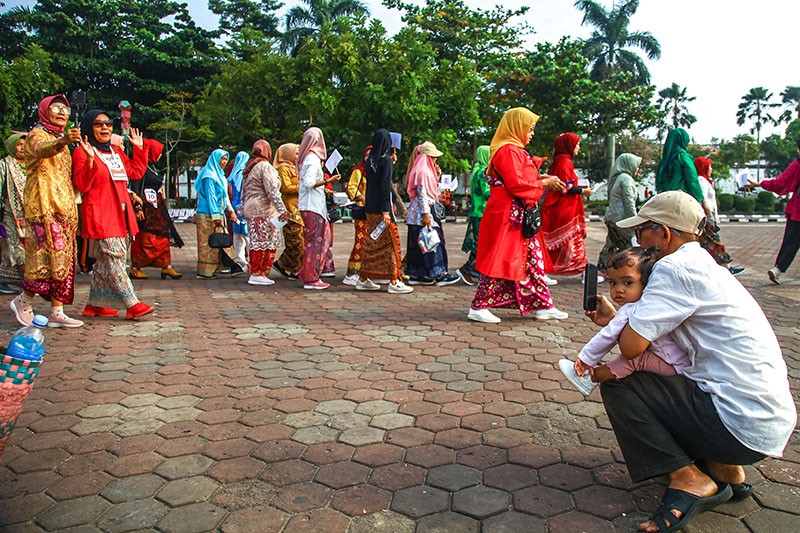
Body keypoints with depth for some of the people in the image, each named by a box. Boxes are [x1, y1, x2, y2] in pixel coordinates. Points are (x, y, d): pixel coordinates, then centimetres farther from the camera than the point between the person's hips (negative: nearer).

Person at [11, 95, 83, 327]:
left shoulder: (61, 139, 22)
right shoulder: (37, 134, -3)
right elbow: (42, 150, -29)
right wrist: (63, 141, -48)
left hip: (64, 206, 8)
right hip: (43, 205, -8)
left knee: (64, 259, 3)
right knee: (50, 255, -13)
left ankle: (57, 313, 6)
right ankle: (23, 301, 8)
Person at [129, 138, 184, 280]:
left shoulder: (152, 166, 16)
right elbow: (135, 187, -19)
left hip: (156, 207, 10)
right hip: (146, 207, -10)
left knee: (162, 236, 7)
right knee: (142, 239, -3)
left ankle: (166, 266, 8)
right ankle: (135, 268, 6)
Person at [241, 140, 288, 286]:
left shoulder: (250, 168, 19)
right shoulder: (265, 166, -8)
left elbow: (243, 193, 22)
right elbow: (272, 190, -16)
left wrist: (244, 209, 25)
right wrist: (282, 210, -18)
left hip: (251, 209, 9)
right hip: (263, 210, -9)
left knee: (257, 242, 10)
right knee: (264, 242, -7)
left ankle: (256, 273, 10)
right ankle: (257, 274, -6)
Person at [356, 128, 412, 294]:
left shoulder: (370, 159, 10)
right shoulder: (386, 160, -12)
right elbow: (385, 186, -18)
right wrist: (386, 211, -19)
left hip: (370, 206, 8)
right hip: (381, 206, -8)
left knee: (371, 242, 14)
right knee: (391, 242, -2)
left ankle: (363, 279, 20)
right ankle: (394, 282, -1)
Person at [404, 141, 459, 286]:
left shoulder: (427, 170, 18)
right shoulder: (422, 171, -12)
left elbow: (432, 191, 25)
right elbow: (422, 194, -18)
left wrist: (437, 176, 15)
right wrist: (425, 214, -21)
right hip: (422, 211, -10)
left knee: (418, 244, 9)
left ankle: (415, 275, 11)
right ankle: (439, 275, -6)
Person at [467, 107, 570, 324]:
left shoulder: (515, 150, 20)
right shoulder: (509, 150, -13)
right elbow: (515, 184, -21)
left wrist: (541, 178, 10)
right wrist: (544, 183, -10)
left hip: (519, 217, 11)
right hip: (507, 215, -11)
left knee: (532, 259, 12)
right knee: (499, 260, -6)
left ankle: (542, 306, 18)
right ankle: (478, 307, 2)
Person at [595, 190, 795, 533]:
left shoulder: (674, 267, -15)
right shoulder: (703, 263, 15)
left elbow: (631, 346, -20)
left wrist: (624, 323, 1)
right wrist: (616, 319, 18)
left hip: (742, 425, -10)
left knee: (617, 386, -6)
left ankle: (689, 478, -8)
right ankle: (725, 469, 16)